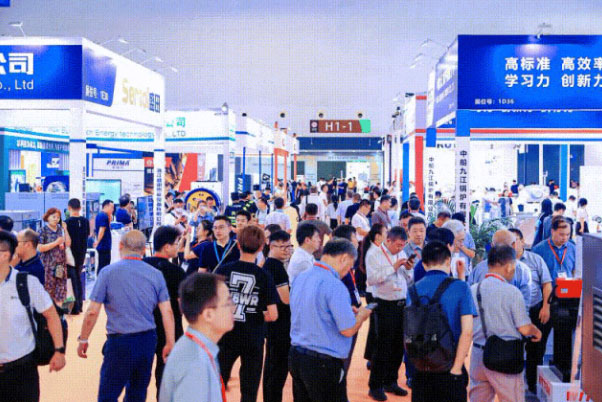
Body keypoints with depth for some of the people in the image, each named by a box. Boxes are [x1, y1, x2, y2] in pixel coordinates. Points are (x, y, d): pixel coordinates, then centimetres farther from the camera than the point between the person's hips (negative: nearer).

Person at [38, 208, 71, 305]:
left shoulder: (61, 229, 9)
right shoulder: (43, 230, -3)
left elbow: (68, 244, 1)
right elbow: (40, 248, -11)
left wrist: (65, 230, -5)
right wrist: (56, 243, -14)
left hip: (61, 264, 4)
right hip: (48, 265, -4)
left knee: (61, 288, 5)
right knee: (48, 289, -3)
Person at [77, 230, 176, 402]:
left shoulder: (108, 272, -6)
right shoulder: (156, 275, 2)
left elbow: (92, 312, -6)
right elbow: (167, 312, 0)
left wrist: (83, 340, 6)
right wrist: (170, 343, 9)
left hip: (120, 342, -4)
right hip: (148, 341, 4)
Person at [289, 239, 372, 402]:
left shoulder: (300, 278, 6)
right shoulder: (334, 285, -20)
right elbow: (348, 330, -18)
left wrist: (348, 311, 18)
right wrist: (361, 316, 2)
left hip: (296, 356, 8)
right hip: (323, 363, -8)